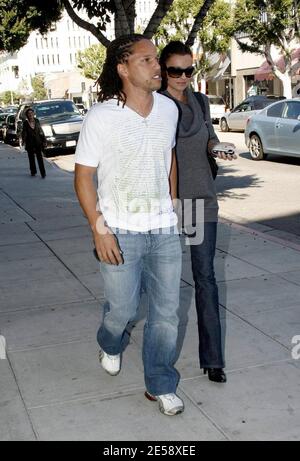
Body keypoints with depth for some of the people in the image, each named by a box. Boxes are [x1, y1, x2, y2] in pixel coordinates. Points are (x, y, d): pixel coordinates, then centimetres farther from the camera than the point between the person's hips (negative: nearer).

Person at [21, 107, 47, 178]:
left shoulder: (37, 121, 3)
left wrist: (44, 140, 7)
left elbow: (41, 131, 8)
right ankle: (33, 172, 22)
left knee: (40, 157, -6)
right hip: (30, 143, 0)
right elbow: (24, 133, -6)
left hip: (38, 142, 0)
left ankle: (43, 173, -5)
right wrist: (23, 141, -23)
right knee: (31, 158, 9)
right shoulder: (25, 123, -3)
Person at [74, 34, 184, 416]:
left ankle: (160, 385, 25)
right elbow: (83, 175, -9)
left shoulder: (169, 109, 0)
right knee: (123, 308, 9)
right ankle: (110, 346, 45)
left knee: (166, 310, 7)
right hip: (120, 232, -4)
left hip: (164, 229, 4)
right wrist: (99, 230, -14)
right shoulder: (100, 117, -14)